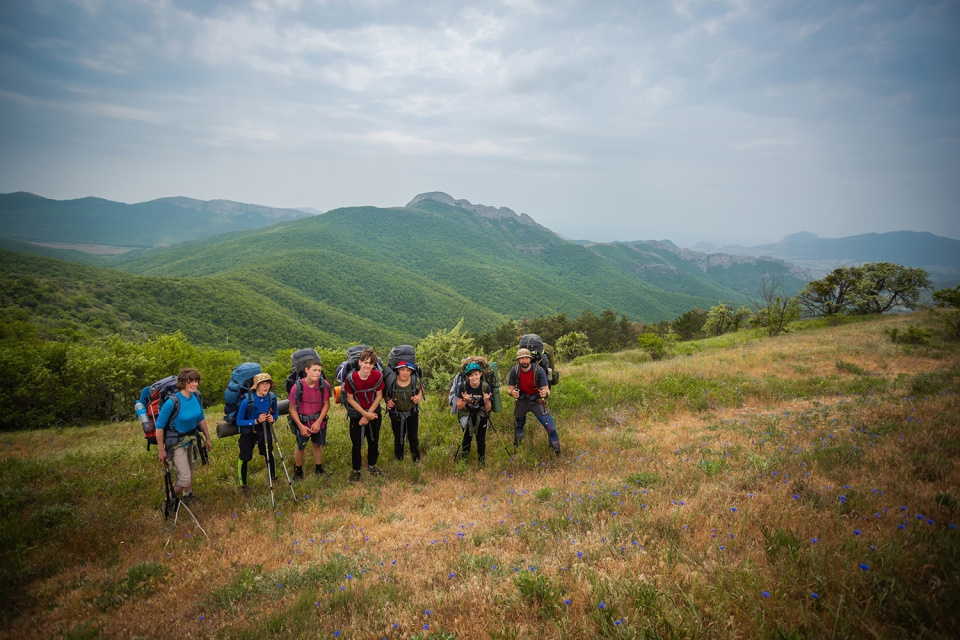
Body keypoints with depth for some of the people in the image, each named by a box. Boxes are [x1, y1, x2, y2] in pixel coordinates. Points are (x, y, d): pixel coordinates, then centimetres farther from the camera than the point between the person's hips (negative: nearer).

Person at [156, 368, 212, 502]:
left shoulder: (196, 396, -10)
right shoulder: (172, 402, -28)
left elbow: (201, 419, 5)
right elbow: (159, 426, -19)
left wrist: (208, 438, 12)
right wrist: (161, 450, -13)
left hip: (192, 439, 6)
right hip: (177, 443, -6)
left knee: (190, 469, 22)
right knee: (185, 478, -6)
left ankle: (187, 495, 46)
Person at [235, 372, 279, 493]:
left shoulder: (272, 397, -15)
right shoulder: (247, 400, -28)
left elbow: (275, 414, 3)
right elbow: (239, 422, -19)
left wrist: (273, 418, -20)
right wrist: (256, 421, -31)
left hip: (264, 430, 3)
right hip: (248, 432, -3)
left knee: (269, 454, 13)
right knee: (244, 458, 5)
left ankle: (273, 477, 37)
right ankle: (243, 484, 27)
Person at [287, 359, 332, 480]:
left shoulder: (324, 385, -17)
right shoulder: (297, 386, -22)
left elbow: (326, 404, -7)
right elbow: (292, 409, -13)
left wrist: (318, 422, -15)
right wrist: (301, 426, -16)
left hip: (318, 421, 2)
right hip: (302, 422, -2)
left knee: (318, 445, 18)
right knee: (300, 447, 14)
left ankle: (318, 469, 38)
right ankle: (298, 470, 38)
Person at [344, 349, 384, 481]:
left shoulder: (378, 376, -17)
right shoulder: (351, 378, -21)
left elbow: (379, 396, -8)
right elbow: (350, 399, -11)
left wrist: (368, 414, -11)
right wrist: (365, 413, -13)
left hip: (374, 414, 2)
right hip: (356, 415, -2)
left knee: (373, 441, 15)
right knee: (356, 444, 5)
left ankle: (372, 465, 37)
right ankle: (356, 469, 25)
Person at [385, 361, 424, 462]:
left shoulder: (415, 381, -18)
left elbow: (421, 389, 5)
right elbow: (386, 394, -1)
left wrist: (419, 397, -14)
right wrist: (388, 401, -21)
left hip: (412, 413, 0)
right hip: (396, 414, 0)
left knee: (413, 438, 13)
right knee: (398, 439, 16)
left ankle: (416, 459, 30)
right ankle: (398, 460, 34)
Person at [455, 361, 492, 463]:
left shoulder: (485, 387, -19)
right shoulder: (463, 387, -19)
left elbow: (487, 409, -14)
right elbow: (458, 406, -12)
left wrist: (486, 401, -35)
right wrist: (465, 400, -33)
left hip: (481, 416, 0)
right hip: (467, 416, 0)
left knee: (481, 439, 1)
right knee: (467, 437, 8)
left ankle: (482, 461, 21)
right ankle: (464, 458, 31)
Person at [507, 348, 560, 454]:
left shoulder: (539, 370, -24)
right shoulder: (514, 370, -17)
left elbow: (546, 389, -23)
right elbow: (510, 388, -8)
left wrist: (545, 393, -46)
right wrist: (512, 392, -32)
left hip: (537, 401, -2)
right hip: (521, 401, 2)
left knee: (551, 428, -10)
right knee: (518, 425, 21)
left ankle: (557, 451, 12)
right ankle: (516, 445, 50)